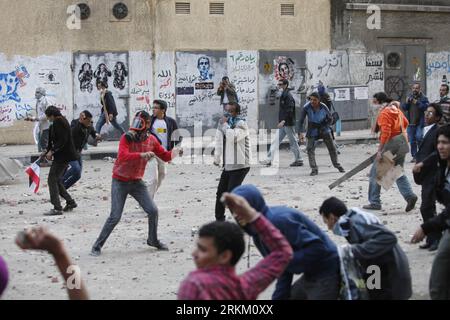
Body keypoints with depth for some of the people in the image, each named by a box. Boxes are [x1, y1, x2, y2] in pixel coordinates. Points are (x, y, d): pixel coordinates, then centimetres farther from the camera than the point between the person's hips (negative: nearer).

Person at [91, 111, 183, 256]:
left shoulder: (151, 140, -3)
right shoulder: (126, 138, -19)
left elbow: (165, 156, 7)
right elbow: (122, 156, -35)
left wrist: (174, 152, -14)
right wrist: (141, 155, -47)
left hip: (137, 182, 5)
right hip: (120, 182, -5)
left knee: (153, 211, -1)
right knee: (115, 217, -10)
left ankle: (153, 240, 23)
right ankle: (97, 245, 3)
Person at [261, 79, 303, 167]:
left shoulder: (288, 96, -15)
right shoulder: (283, 96, 14)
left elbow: (289, 111, -23)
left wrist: (283, 121, -29)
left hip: (289, 123, -9)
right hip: (282, 124, 9)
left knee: (293, 142, 1)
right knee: (276, 141, 5)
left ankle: (299, 160, 11)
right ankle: (269, 159, 5)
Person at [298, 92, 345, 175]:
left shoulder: (324, 107, -18)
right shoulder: (306, 107, -21)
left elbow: (330, 119, -3)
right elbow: (301, 121, -15)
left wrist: (324, 128, -14)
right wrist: (302, 133, -25)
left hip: (324, 129, 1)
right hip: (312, 131, -1)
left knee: (332, 147, 8)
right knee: (310, 148, -16)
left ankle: (337, 165, 29)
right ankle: (314, 169, -11)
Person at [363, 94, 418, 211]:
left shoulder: (384, 113, -16)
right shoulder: (396, 109, 10)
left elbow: (386, 132, -24)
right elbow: (405, 123, 23)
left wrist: (380, 150, -25)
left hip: (391, 143, -9)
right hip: (402, 141, 9)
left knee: (375, 173, 2)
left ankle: (374, 202, 4)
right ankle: (409, 195, -2)